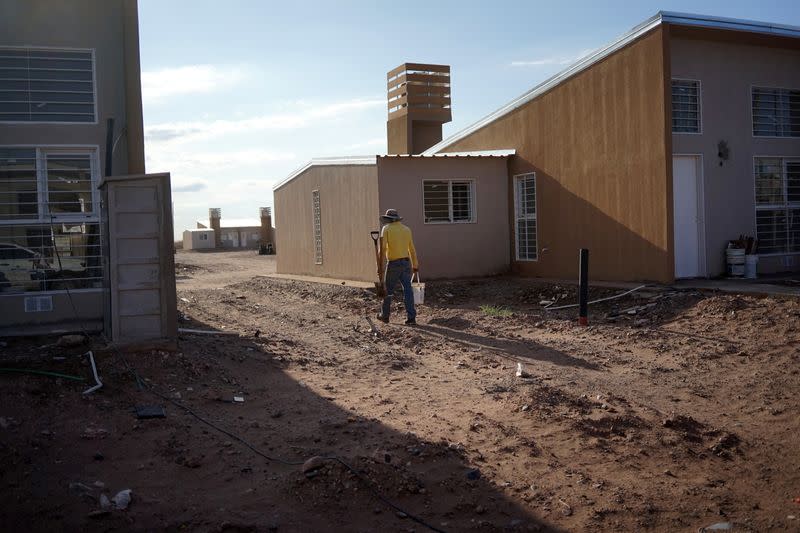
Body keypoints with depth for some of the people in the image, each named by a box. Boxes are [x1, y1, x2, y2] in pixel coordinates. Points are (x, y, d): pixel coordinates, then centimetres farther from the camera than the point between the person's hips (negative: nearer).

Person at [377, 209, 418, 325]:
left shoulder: (386, 229, -4)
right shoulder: (406, 229, 11)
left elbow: (383, 248, -13)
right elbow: (412, 249, 15)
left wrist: (380, 265, -13)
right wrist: (415, 264, 24)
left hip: (393, 263, -4)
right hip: (406, 263, 4)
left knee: (388, 290, 9)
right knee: (407, 289, 1)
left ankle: (385, 315, 21)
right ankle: (411, 317, -4)